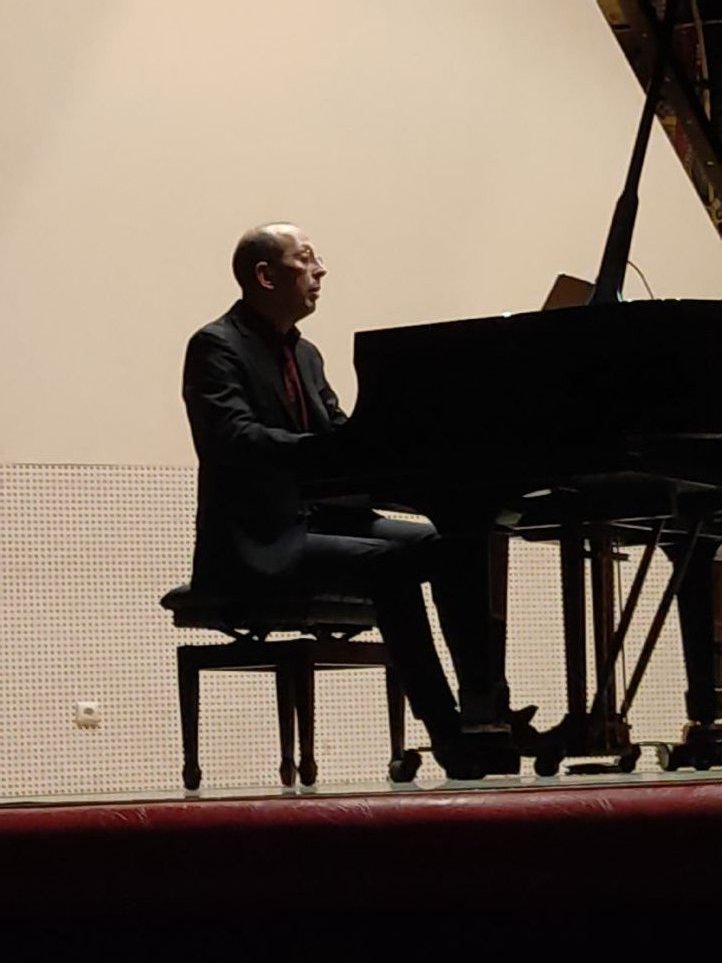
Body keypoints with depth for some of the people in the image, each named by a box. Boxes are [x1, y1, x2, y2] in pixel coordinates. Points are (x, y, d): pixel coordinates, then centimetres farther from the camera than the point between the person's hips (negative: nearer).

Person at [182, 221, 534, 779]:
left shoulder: (304, 355, 20)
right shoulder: (217, 347, -7)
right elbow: (236, 439, -24)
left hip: (321, 520, 9)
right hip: (258, 548, -9)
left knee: (459, 545, -8)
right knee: (388, 564, -31)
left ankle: (486, 711, -14)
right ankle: (447, 732, -28)